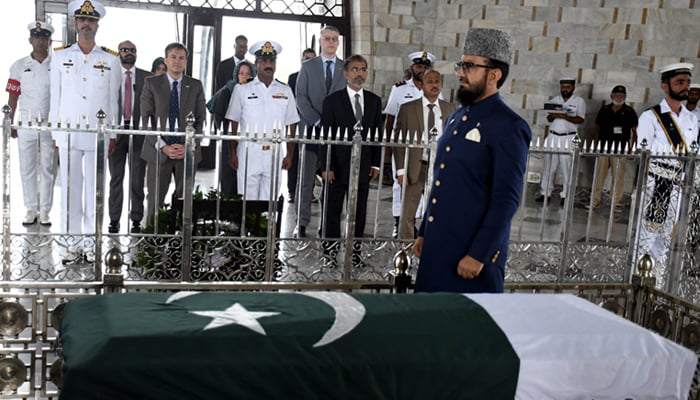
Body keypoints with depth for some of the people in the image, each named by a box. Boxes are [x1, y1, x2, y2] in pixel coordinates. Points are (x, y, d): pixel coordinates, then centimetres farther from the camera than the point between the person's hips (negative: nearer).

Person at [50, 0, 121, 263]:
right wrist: (54, 132, 6)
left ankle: (92, 243, 10)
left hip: (98, 135, -1)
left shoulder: (111, 60, 6)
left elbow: (113, 99, 7)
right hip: (68, 134, 1)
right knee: (70, 189, 3)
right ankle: (74, 243, 10)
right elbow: (55, 95, 9)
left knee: (94, 191, 1)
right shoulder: (60, 56, 8)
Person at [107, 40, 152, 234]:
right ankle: (114, 219, 11)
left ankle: (136, 220, 11)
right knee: (116, 178, 5)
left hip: (139, 132, 0)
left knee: (137, 179, 4)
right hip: (116, 131, 0)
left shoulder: (147, 77, 7)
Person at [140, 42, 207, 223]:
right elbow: (146, 119, 0)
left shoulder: (195, 86, 9)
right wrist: (163, 146, -11)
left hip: (187, 152, 1)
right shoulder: (152, 83, 5)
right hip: (159, 151, -1)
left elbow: (200, 120, 6)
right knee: (155, 200, -1)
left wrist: (188, 146, -7)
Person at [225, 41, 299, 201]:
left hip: (274, 155, 2)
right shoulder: (242, 90, 5)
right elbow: (234, 124, 5)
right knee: (247, 199, -1)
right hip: (248, 154, -1)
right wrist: (233, 153, 0)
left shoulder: (285, 91, 10)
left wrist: (289, 155, 5)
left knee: (270, 199, 4)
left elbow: (291, 125, 10)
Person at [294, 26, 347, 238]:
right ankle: (302, 223, 1)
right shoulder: (308, 66, 10)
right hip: (312, 128, -1)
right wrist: (318, 121, -9)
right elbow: (301, 97, 2)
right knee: (306, 178, -3)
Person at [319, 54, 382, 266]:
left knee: (359, 211, 8)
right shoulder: (333, 100, -1)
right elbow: (326, 136, -4)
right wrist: (326, 167, -10)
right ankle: (330, 251, 14)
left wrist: (375, 163, 5)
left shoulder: (374, 101, 9)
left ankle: (354, 250, 18)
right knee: (332, 210, 3)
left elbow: (377, 134, 11)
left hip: (363, 166, 3)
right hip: (338, 165, -3)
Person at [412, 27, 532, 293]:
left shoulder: (508, 128, -12)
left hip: (473, 251, -7)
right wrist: (423, 233, 16)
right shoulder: (456, 118, 12)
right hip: (436, 246, 7)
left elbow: (506, 200, -16)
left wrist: (478, 255, -17)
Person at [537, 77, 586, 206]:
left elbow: (580, 120, -7)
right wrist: (552, 115, -10)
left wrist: (565, 117, -22)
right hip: (553, 136, 4)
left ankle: (565, 196, 0)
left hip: (569, 137, -3)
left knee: (567, 167, -4)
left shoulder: (579, 101, 3)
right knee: (549, 165, 2)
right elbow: (549, 118, 14)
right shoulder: (555, 100, 14)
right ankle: (545, 193, 5)